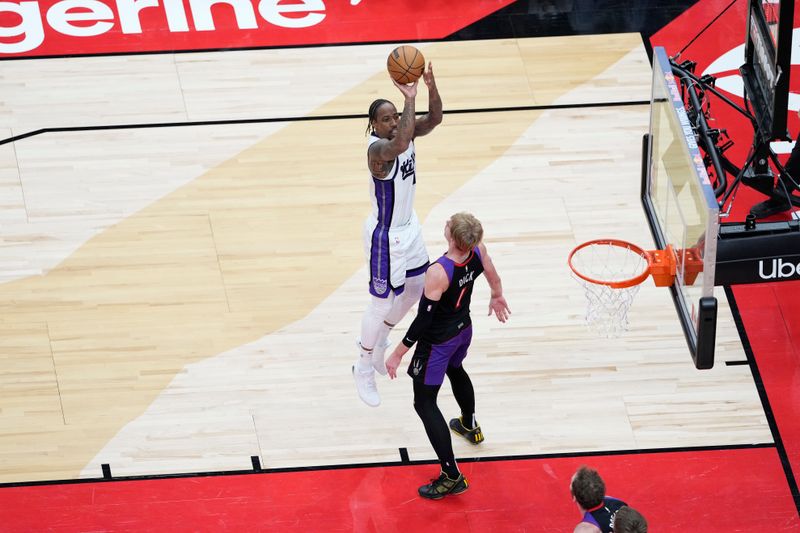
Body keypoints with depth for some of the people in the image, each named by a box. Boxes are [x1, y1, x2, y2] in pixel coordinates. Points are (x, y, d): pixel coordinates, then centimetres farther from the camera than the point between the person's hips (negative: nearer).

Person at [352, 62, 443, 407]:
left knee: (416, 289, 24)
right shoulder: (377, 148, -31)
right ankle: (363, 368, 24)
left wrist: (431, 87, -35)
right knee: (382, 304, 4)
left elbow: (435, 119, -17)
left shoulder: (403, 132, -7)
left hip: (409, 227, 9)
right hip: (386, 236, -9)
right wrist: (410, 99, -50)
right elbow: (400, 145, -53)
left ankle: (378, 340, 47)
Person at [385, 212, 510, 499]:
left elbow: (423, 319, -29)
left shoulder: (438, 272, -37)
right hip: (463, 330, 8)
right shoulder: (478, 250, -17)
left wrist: (398, 354, -18)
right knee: (455, 370, 39)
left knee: (425, 404, 3)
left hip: (437, 343, -8)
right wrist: (497, 296, 30)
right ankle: (470, 426, 63)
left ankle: (452, 476, 0)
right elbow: (492, 274, 7)